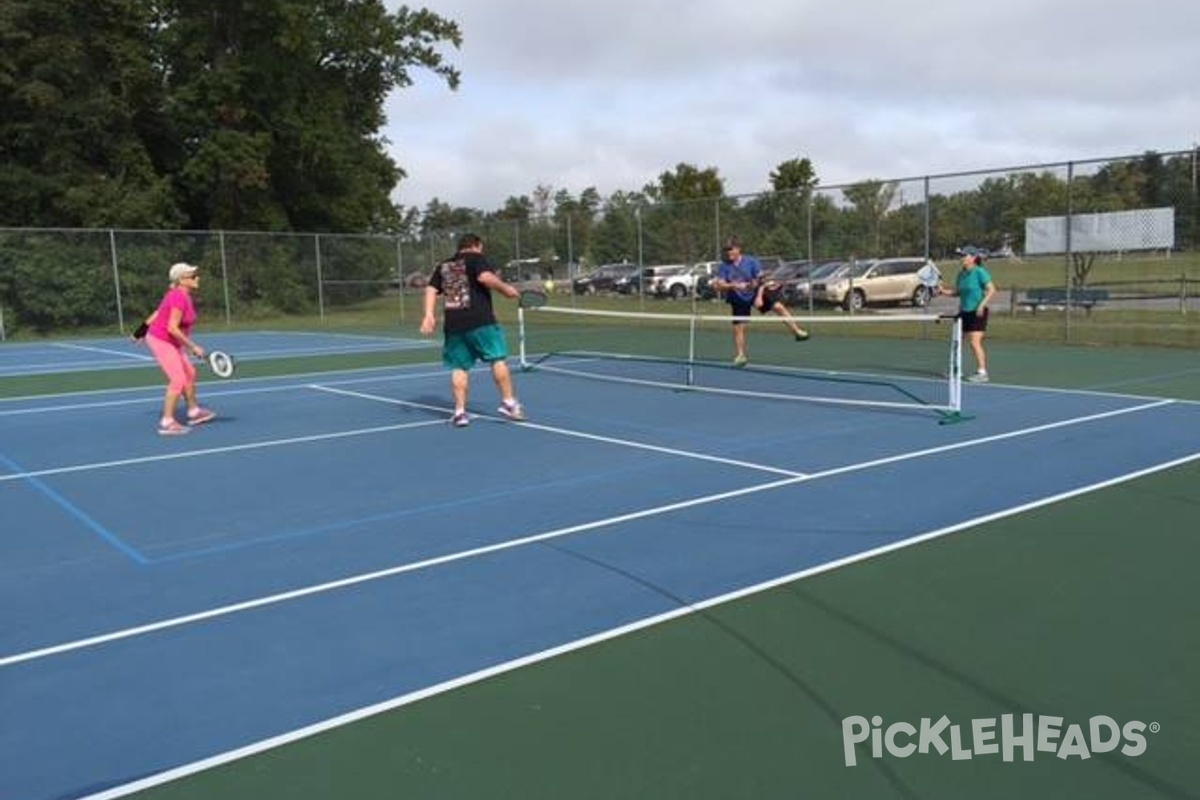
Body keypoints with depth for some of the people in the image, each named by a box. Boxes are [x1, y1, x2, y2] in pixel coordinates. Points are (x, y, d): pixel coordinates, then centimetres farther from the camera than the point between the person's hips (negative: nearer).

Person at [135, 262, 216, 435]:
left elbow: (158, 312, 14)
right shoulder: (179, 299, -24)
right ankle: (167, 423, -7)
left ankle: (194, 411, 31)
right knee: (178, 380, -13)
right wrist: (192, 347, -26)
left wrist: (143, 329, 21)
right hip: (161, 341, -10)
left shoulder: (180, 295, 5)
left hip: (170, 342, 10)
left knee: (189, 373, 17)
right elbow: (172, 328, -29)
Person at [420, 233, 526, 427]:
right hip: (480, 321, -5)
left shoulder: (443, 266, 20)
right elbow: (485, 277, -14)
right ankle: (508, 403, 2)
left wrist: (429, 315, 6)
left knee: (459, 368, 9)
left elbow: (431, 289, 11)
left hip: (452, 324, 5)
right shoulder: (476, 258, 4)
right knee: (498, 359, 3)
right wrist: (505, 288, -3)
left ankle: (459, 412, 5)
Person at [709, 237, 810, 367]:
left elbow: (761, 280, -11)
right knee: (738, 327, -1)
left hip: (756, 293, 0)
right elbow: (719, 286, -19)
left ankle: (797, 331, -5)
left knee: (778, 306, -14)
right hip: (739, 300, 0)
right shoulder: (724, 267, -11)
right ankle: (740, 356, 13)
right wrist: (733, 285, -37)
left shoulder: (751, 261, -13)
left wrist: (759, 296, -24)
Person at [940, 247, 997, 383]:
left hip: (977, 312, -8)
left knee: (975, 342, -13)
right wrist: (944, 291, 2)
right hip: (965, 311, 8)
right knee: (972, 343, 9)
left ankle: (982, 373, -10)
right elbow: (957, 292, 19)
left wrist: (982, 305, -20)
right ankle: (980, 371, 16)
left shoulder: (980, 272, -11)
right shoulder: (961, 274, 11)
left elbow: (992, 290, -12)